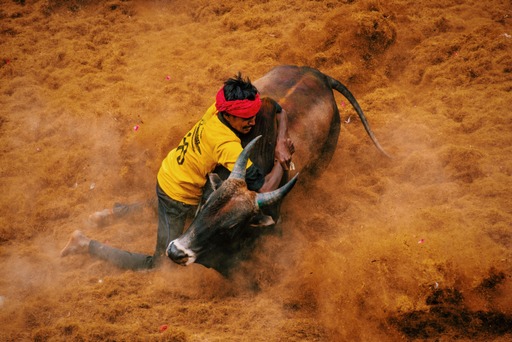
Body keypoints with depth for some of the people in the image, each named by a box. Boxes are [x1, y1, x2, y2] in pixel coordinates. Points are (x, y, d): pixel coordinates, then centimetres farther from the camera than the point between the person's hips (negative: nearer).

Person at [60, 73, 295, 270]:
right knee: (158, 265, 0)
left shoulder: (217, 109, -14)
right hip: (177, 198, -9)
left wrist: (281, 144, -16)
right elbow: (264, 191, -36)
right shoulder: (229, 146, -35)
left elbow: (279, 110, 0)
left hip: (168, 171, 9)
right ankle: (87, 245, 1)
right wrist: (281, 162, -20)